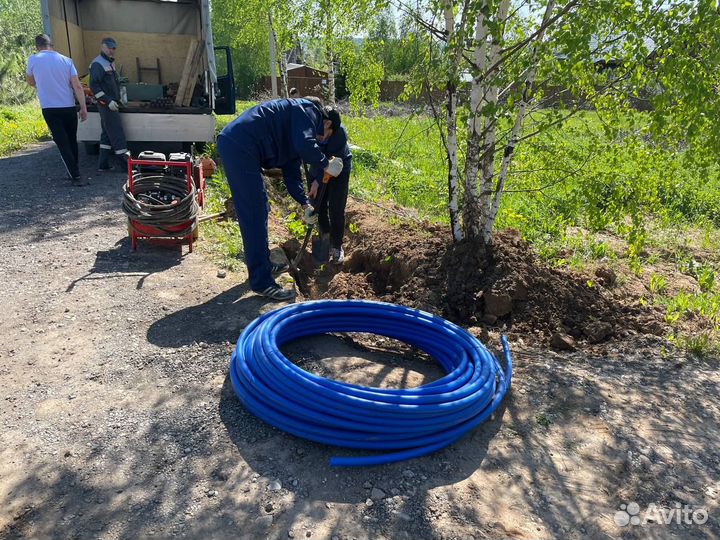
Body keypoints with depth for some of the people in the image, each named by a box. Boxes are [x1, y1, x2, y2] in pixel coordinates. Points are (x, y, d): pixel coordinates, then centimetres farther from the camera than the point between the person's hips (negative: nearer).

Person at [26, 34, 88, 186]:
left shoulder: (33, 60, -1)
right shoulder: (66, 60, 2)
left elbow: (31, 82, 15)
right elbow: (77, 86, -5)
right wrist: (83, 108, -1)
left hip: (49, 109, -2)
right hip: (69, 107, 2)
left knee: (62, 143, -2)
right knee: (72, 141, 15)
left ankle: (75, 176, -8)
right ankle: (74, 170, 24)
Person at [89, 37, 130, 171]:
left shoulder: (110, 62, 18)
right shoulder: (97, 64, -12)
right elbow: (94, 86, -19)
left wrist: (117, 99, 20)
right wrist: (108, 101, -22)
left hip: (112, 104, 10)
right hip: (106, 105, -10)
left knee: (107, 134, 11)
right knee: (117, 135, -8)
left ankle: (103, 164, 16)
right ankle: (126, 164, -6)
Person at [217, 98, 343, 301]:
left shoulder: (297, 137, 27)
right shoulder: (308, 111, -1)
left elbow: (291, 173, 26)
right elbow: (305, 145, -20)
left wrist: (305, 204, 19)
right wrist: (325, 164, -4)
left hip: (234, 146, 11)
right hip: (239, 146, -11)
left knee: (256, 210, 20)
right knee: (254, 214, -7)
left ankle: (263, 264, 35)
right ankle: (261, 282, -1)